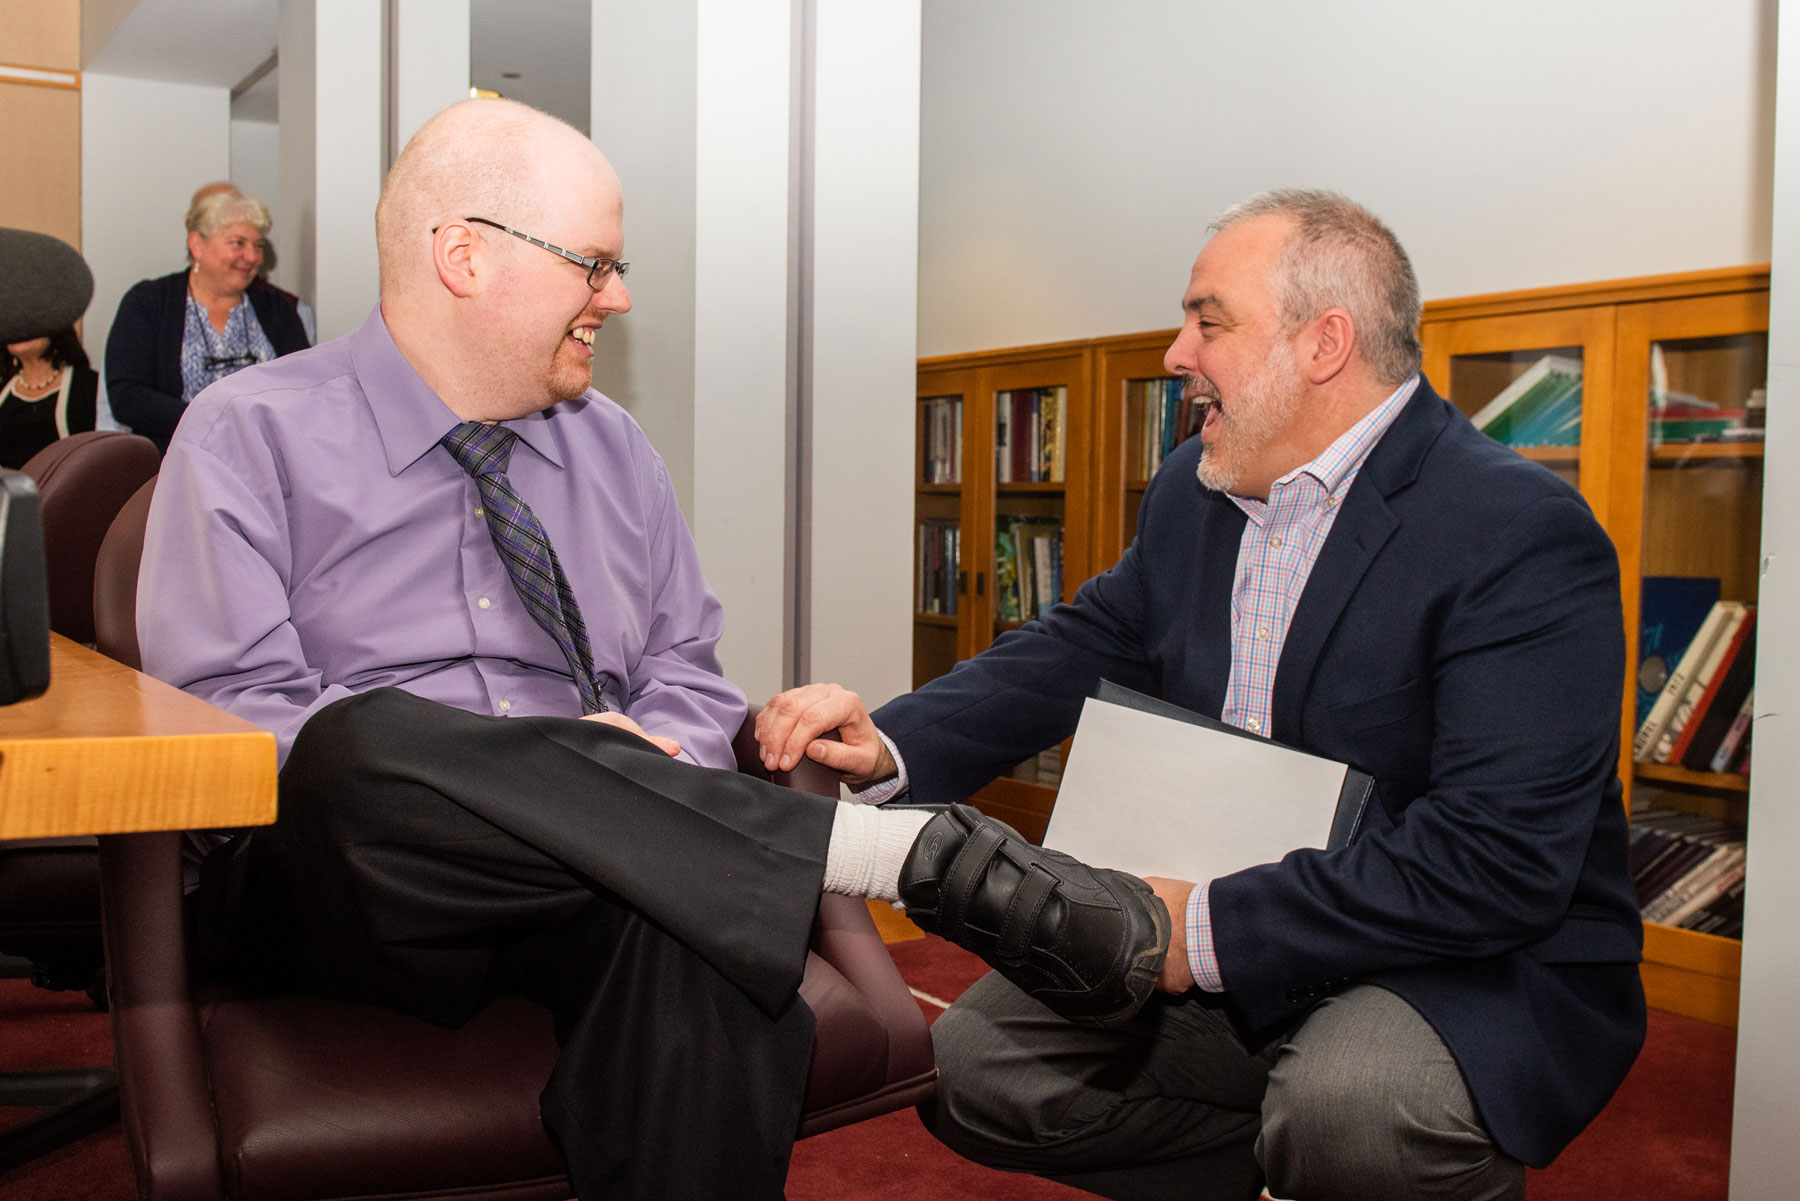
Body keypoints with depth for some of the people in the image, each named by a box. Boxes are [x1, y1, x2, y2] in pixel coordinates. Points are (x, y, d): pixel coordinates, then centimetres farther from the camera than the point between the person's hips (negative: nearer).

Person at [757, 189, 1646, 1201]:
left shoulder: (1524, 534, -20)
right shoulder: (1194, 492, 7)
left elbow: (1499, 860, -26)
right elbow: (1082, 650, 12)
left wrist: (1213, 929, -27)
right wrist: (890, 744, -7)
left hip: (1481, 966, -6)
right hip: (1214, 953, 7)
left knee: (1345, 1114, -37)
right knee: (971, 1066, -2)